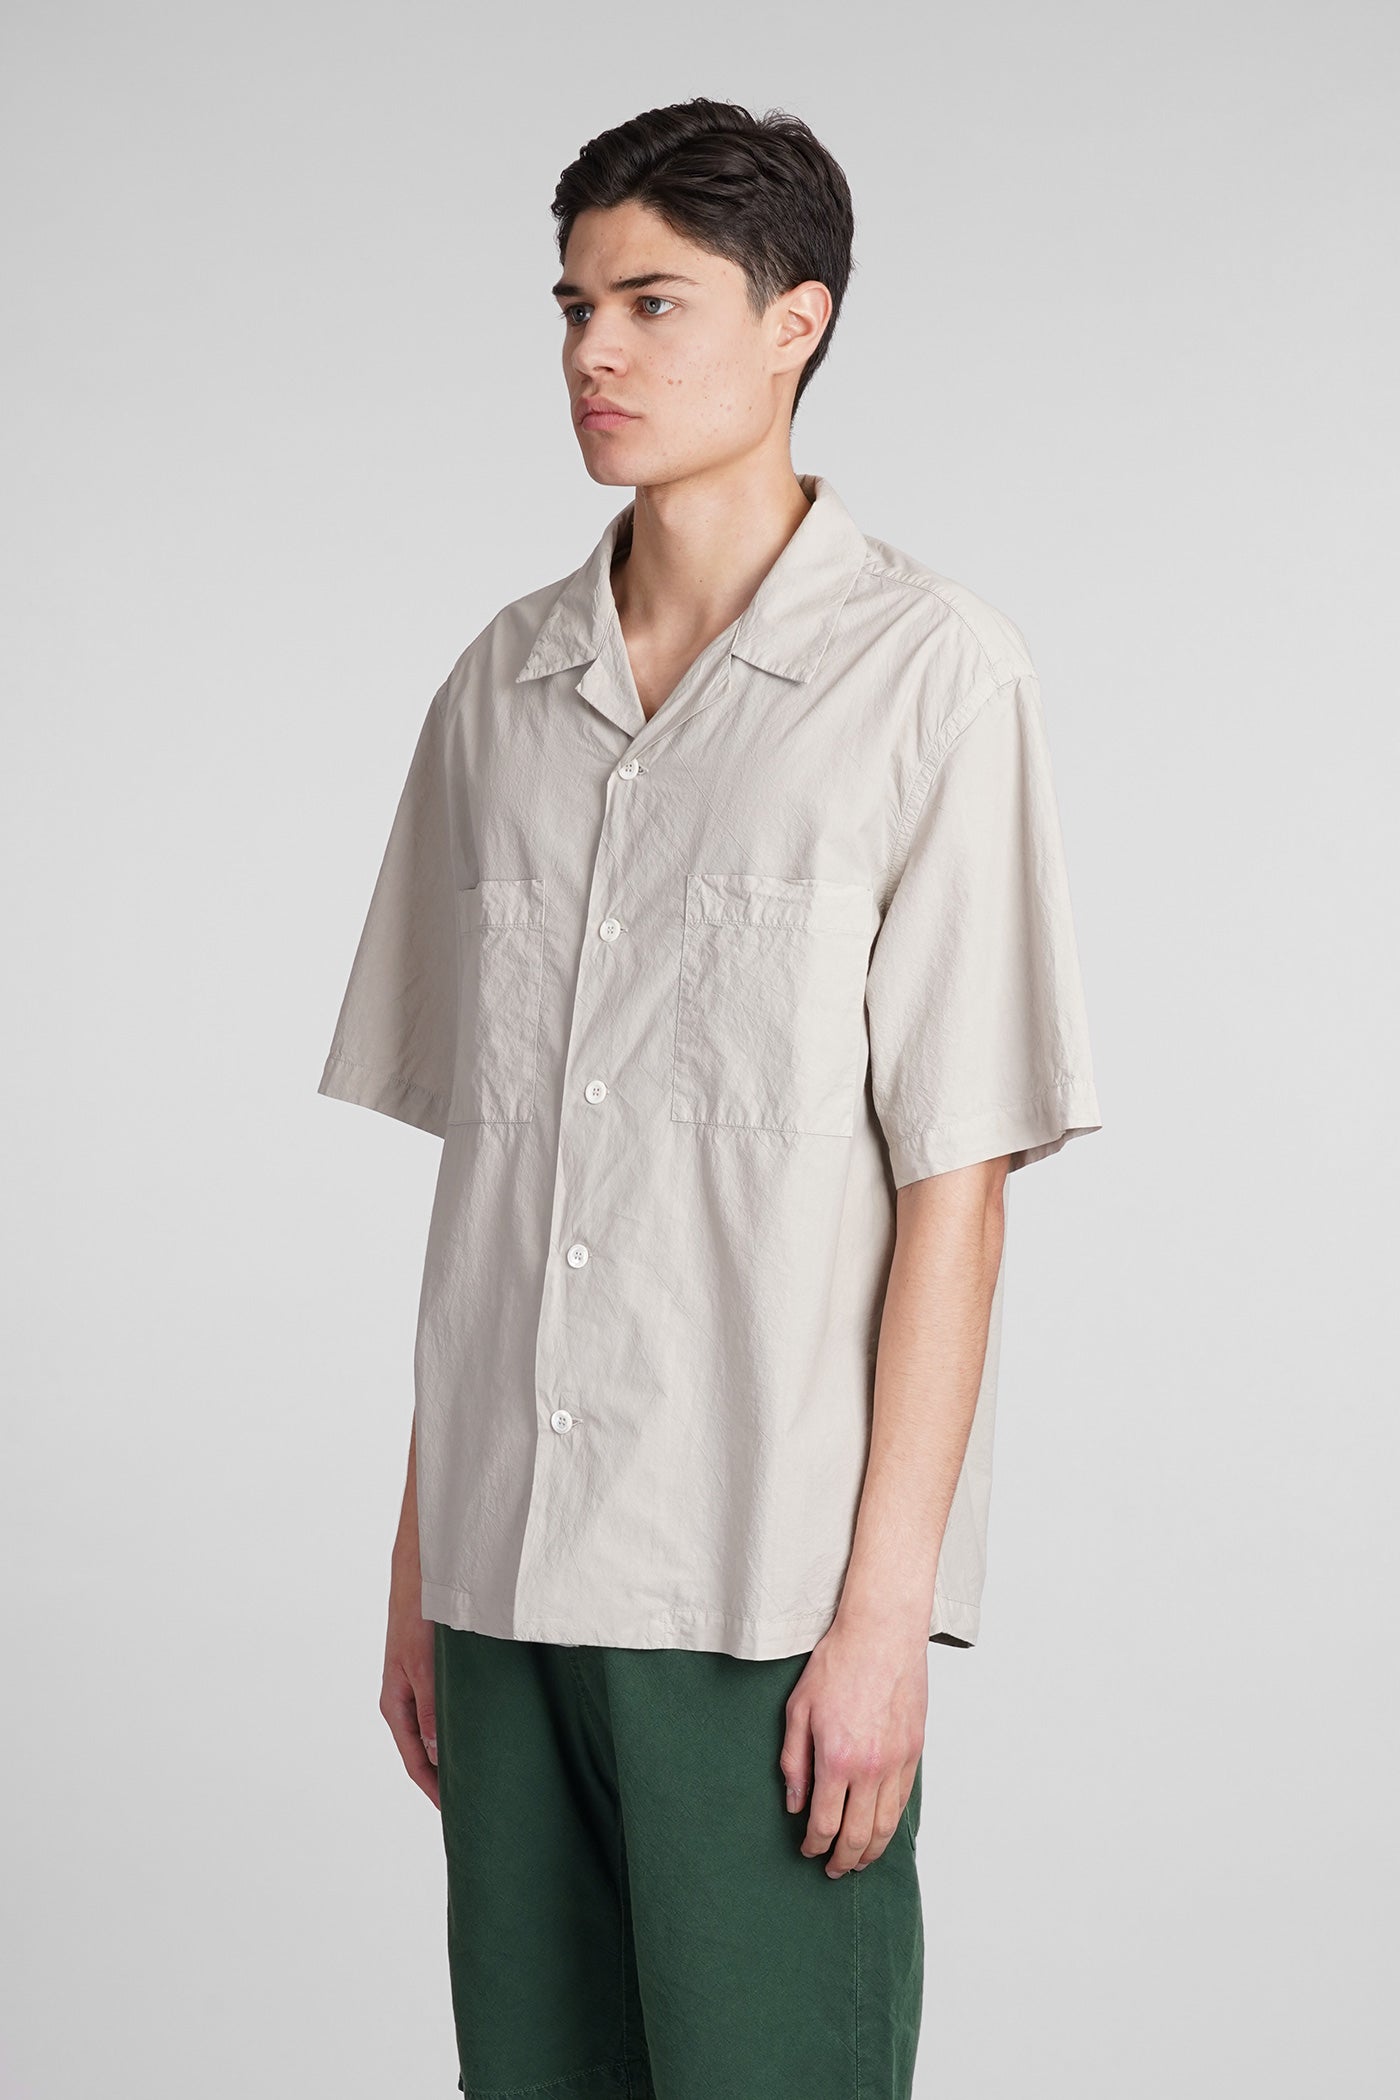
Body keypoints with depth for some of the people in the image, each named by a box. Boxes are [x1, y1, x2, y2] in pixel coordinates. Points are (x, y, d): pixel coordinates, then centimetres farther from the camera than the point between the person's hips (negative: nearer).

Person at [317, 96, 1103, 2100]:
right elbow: (475, 1166, 13)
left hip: (772, 1600, -5)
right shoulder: (500, 689, 11)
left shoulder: (933, 676, -5)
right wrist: (420, 1563, 12)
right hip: (509, 1575, 5)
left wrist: (882, 1611, -12)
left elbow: (956, 1185, -8)